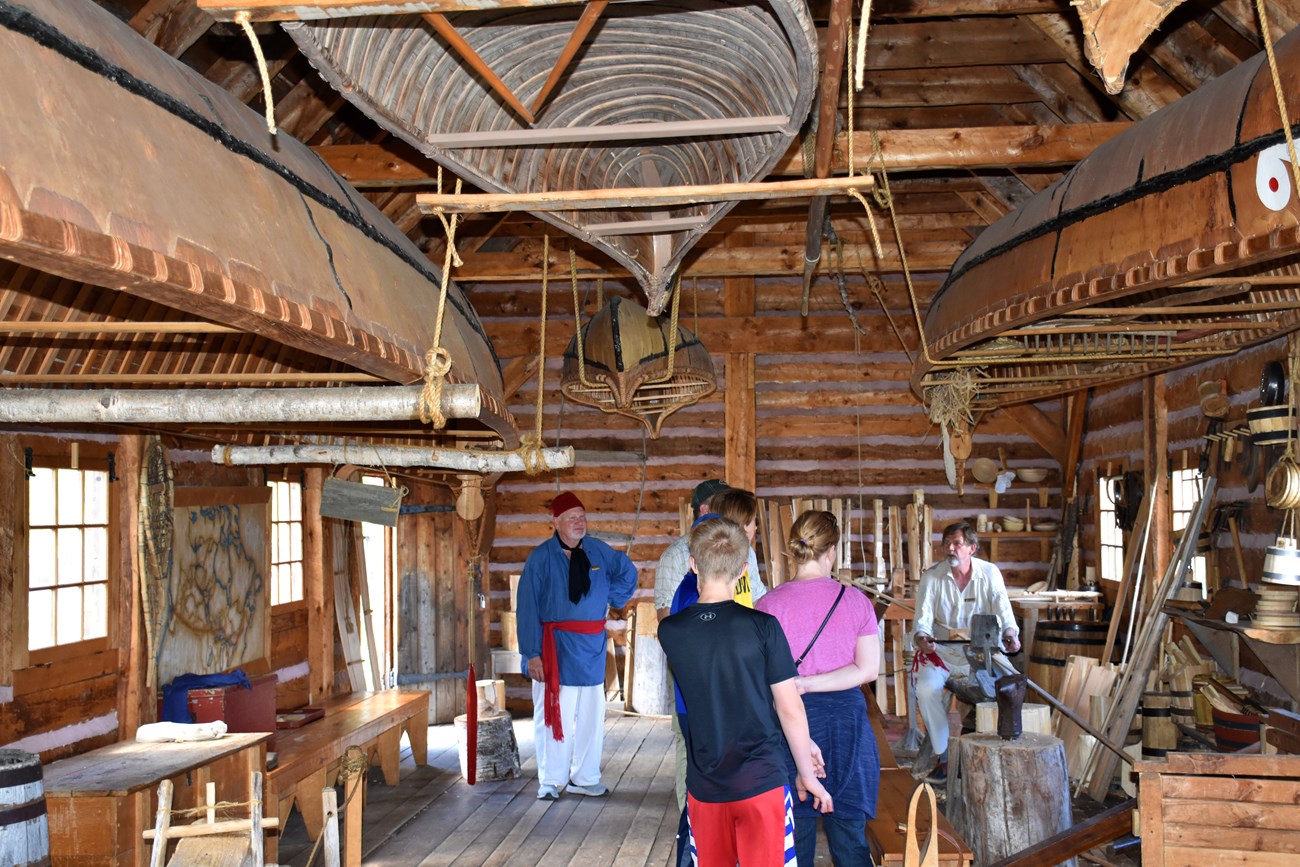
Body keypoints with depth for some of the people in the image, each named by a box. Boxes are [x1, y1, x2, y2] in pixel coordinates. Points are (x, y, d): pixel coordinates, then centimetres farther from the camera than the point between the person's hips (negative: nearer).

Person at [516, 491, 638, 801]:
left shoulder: (598, 551, 5)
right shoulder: (541, 557, -6)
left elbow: (627, 573, 23)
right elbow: (528, 609, -9)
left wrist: (611, 600, 8)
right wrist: (531, 653, -15)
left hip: (592, 647, 4)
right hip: (555, 646, -4)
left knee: (591, 715, 10)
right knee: (554, 715, 0)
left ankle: (584, 778, 21)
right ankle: (550, 781, 12)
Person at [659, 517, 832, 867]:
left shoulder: (669, 631, -4)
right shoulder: (763, 626, -12)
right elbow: (790, 709, -7)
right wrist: (807, 774, 4)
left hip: (705, 785, 3)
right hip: (762, 781, -3)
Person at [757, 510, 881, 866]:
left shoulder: (769, 605, -9)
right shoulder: (856, 601, -2)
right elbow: (868, 669, -6)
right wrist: (810, 683, -10)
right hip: (847, 720, 2)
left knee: (795, 835, 10)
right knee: (850, 833, 11)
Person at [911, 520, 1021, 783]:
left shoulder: (990, 573, 1)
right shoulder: (932, 576, -1)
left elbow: (1003, 609, -10)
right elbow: (923, 617, -9)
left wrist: (1010, 634, -32)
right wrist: (921, 637, -33)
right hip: (942, 650, 0)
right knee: (926, 688, -28)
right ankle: (944, 758, -14)